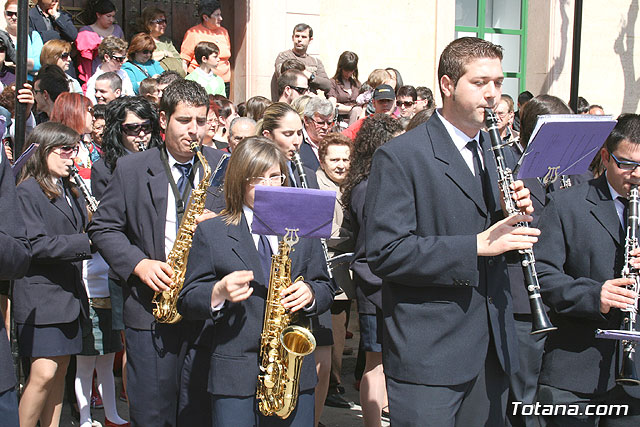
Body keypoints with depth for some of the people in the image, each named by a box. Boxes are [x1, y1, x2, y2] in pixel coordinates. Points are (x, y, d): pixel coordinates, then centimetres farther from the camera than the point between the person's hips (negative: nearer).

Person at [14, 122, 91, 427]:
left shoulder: (69, 191, 16)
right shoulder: (27, 191, -9)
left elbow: (82, 228, 24)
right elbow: (36, 245, -18)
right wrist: (86, 242, -20)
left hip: (69, 295, 8)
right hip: (40, 296, -8)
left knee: (60, 371, 10)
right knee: (44, 374, -12)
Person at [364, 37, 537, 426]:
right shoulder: (400, 157, -9)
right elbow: (385, 253, -17)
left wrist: (518, 217, -5)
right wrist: (476, 246, -22)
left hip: (493, 350, 7)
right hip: (429, 354, -6)